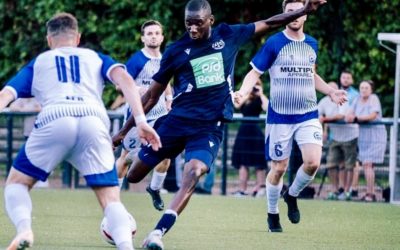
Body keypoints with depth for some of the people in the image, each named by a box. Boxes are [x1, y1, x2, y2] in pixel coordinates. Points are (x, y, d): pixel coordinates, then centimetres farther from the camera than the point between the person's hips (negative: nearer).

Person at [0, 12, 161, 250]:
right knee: (110, 199, 4)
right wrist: (141, 120, 5)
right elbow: (124, 79, 13)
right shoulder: (96, 57, 32)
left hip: (53, 120, -1)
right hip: (94, 120, 1)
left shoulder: (38, 63, 32)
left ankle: (24, 229, -13)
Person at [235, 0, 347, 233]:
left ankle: (292, 195, 14)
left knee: (313, 162, -15)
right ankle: (272, 214, 25)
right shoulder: (274, 43, -7)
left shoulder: (312, 44, 8)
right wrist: (242, 92, -24)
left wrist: (331, 92, 16)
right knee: (279, 168, 3)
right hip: (280, 116, -3)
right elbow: (255, 72, -6)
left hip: (308, 115, 3)